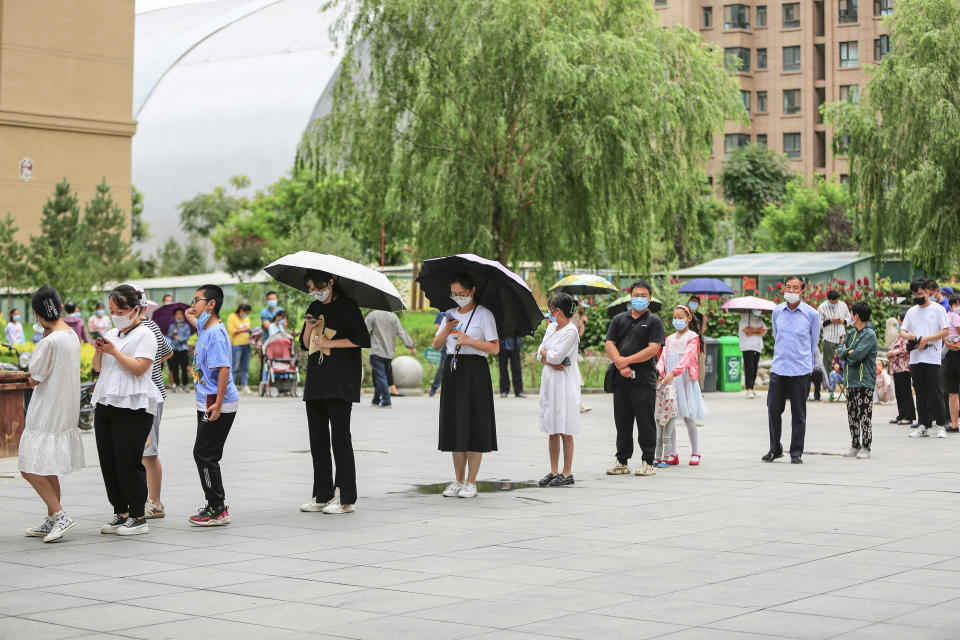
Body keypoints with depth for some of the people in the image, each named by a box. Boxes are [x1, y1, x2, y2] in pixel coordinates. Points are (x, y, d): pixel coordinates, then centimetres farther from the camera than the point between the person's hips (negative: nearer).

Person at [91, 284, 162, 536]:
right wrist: (99, 352, 2)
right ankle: (120, 513, 16)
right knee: (108, 461, 7)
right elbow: (98, 367, 22)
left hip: (132, 407, -8)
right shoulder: (111, 334, 18)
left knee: (128, 461, -8)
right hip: (106, 403, 8)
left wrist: (114, 351, -14)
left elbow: (138, 368, -15)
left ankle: (138, 517, 0)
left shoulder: (145, 335, -4)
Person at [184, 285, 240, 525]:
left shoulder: (216, 333, -16)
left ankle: (217, 509, -3)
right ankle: (217, 506, 19)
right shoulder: (204, 328, 12)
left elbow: (224, 369, -24)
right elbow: (191, 316, 38)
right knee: (205, 455, 12)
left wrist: (218, 404, -27)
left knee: (204, 454, -8)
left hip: (218, 405, -10)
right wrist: (190, 313, 17)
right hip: (206, 403, 10)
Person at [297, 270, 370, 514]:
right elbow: (305, 344, 17)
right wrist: (309, 327, -2)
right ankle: (322, 496, 13)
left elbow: (362, 339, -11)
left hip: (340, 384, -7)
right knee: (318, 441, 7)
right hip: (316, 382, 7)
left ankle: (346, 498, -5)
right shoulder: (315, 308, 16)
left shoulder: (346, 306, -3)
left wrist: (330, 342, -11)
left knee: (340, 438, -7)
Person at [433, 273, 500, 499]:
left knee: (473, 426, -5)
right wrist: (446, 329, -8)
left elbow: (494, 348, -8)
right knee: (455, 427, 5)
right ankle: (458, 480, 11)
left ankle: (471, 482, -1)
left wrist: (470, 341, -17)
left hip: (475, 371, -5)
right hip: (452, 370, 6)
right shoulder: (451, 315, 15)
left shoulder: (484, 315, -2)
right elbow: (436, 345, 10)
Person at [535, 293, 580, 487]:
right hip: (549, 381, 8)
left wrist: (544, 353, 2)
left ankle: (567, 472, 3)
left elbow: (555, 357, -18)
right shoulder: (551, 327, 14)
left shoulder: (571, 331, -13)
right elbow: (541, 355, 10)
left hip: (565, 383, -8)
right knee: (552, 431, 9)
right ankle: (554, 471, 15)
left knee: (565, 431, -3)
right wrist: (551, 361, -9)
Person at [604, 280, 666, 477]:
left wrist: (627, 360, -13)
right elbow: (609, 344, 6)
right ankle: (622, 462, 16)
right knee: (622, 422, 9)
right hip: (621, 380, 4)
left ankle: (648, 462, 5)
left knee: (645, 423, -2)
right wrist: (620, 365, -10)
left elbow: (653, 349, -10)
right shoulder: (619, 320, 15)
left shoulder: (654, 322, 2)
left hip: (644, 381, -4)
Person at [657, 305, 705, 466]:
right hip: (669, 381, 5)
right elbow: (663, 357, 8)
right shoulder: (670, 339, 18)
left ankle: (695, 453, 9)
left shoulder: (692, 337, -2)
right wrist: (659, 372, -12)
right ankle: (672, 454, 7)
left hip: (686, 381, -5)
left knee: (688, 418, -2)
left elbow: (687, 358, -16)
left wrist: (673, 372, -30)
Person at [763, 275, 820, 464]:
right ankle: (775, 449, 18)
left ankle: (796, 453, 10)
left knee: (798, 414, 2)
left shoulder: (811, 314, -2)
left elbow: (814, 342, 10)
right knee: (773, 409, 3)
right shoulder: (777, 311, 7)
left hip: (800, 371, -3)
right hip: (778, 369, 3)